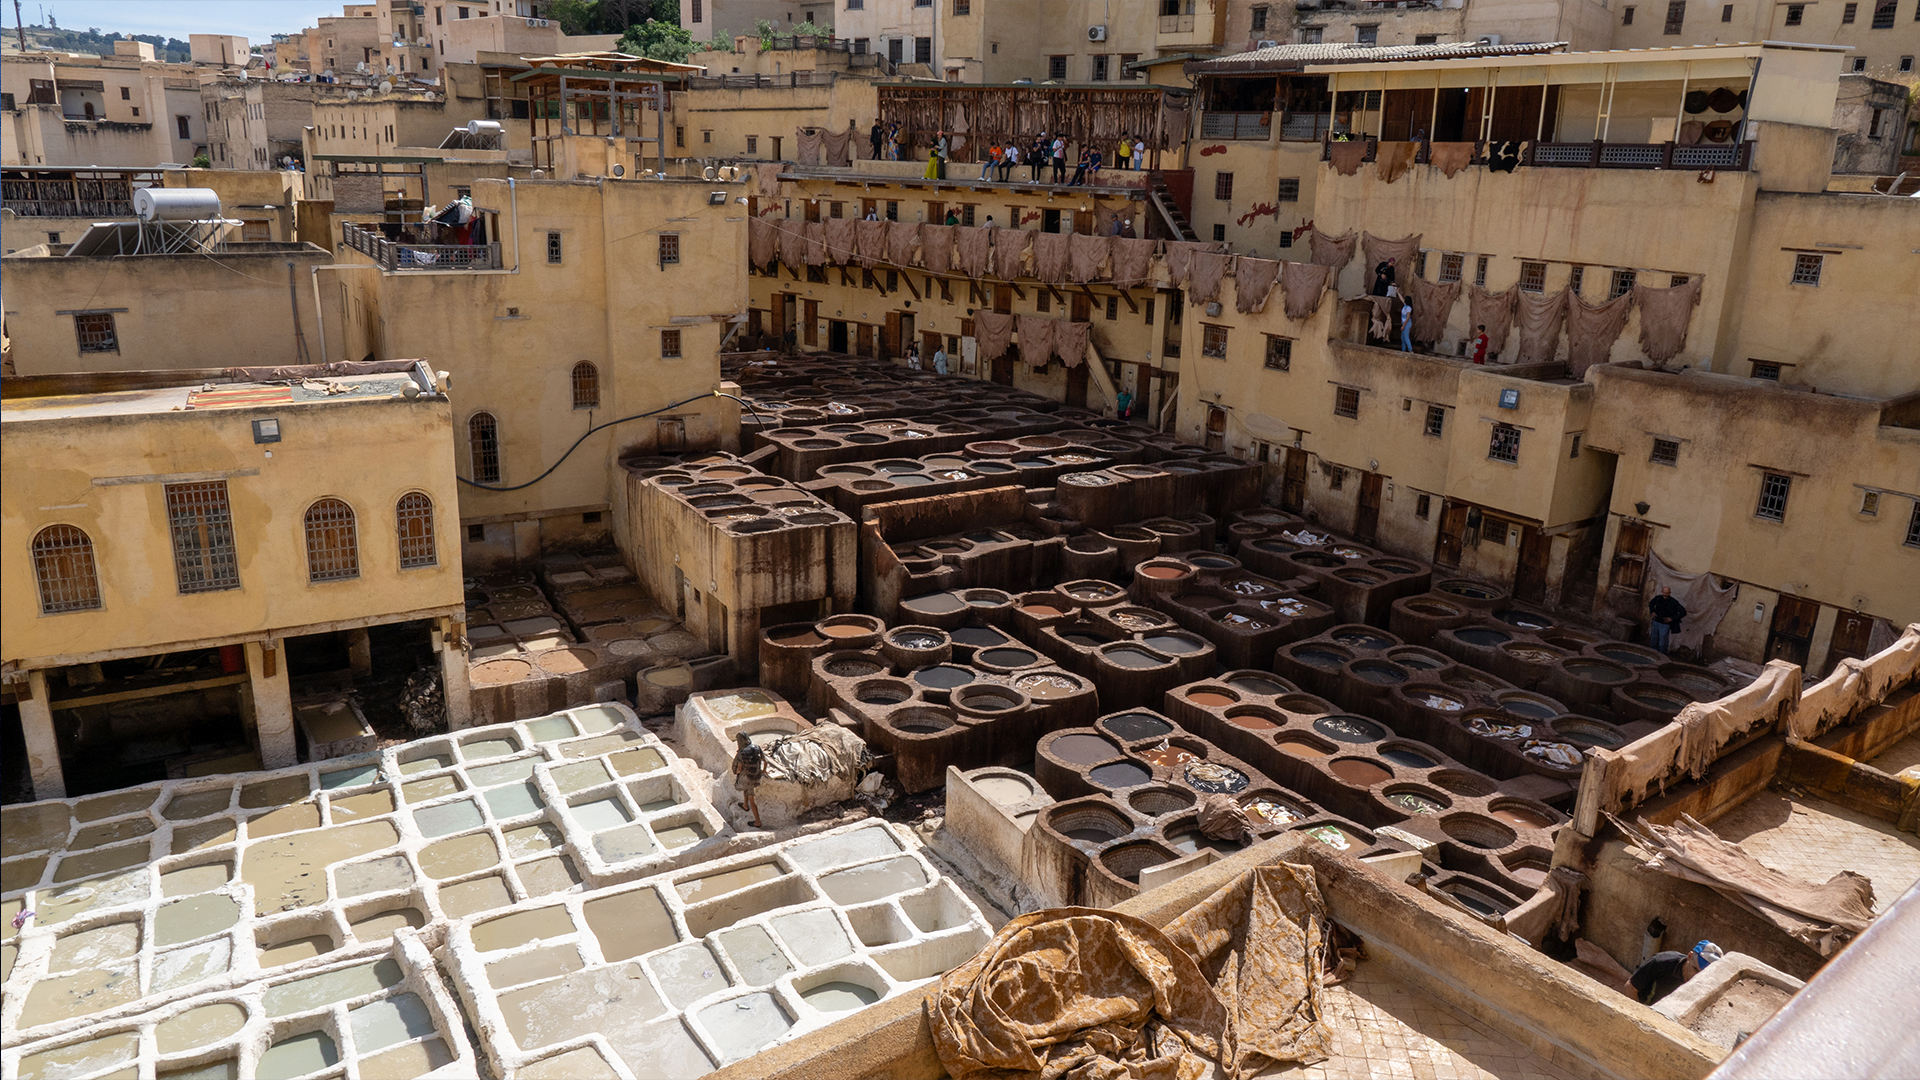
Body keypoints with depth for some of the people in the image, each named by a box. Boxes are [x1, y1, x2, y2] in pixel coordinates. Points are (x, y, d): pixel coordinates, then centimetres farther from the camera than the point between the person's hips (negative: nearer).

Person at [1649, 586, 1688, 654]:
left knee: (1663, 643, 1)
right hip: (1656, 622, 5)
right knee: (1654, 640, 15)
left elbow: (1683, 612, -12)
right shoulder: (1658, 598, -4)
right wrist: (1652, 612, 1)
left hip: (1665, 624, -5)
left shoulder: (1674, 602, -17)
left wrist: (1672, 619, -18)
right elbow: (1651, 603, 18)